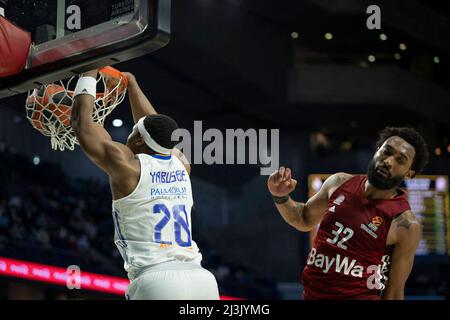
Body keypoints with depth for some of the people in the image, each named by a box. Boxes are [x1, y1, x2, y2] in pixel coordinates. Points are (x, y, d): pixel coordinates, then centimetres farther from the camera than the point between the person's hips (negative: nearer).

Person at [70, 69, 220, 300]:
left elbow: (81, 121, 17)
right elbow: (154, 126, 38)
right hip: (201, 279, 5)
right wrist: (131, 82, 49)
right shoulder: (181, 165, 17)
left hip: (157, 281, -5)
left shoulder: (126, 164, 4)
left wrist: (89, 74, 30)